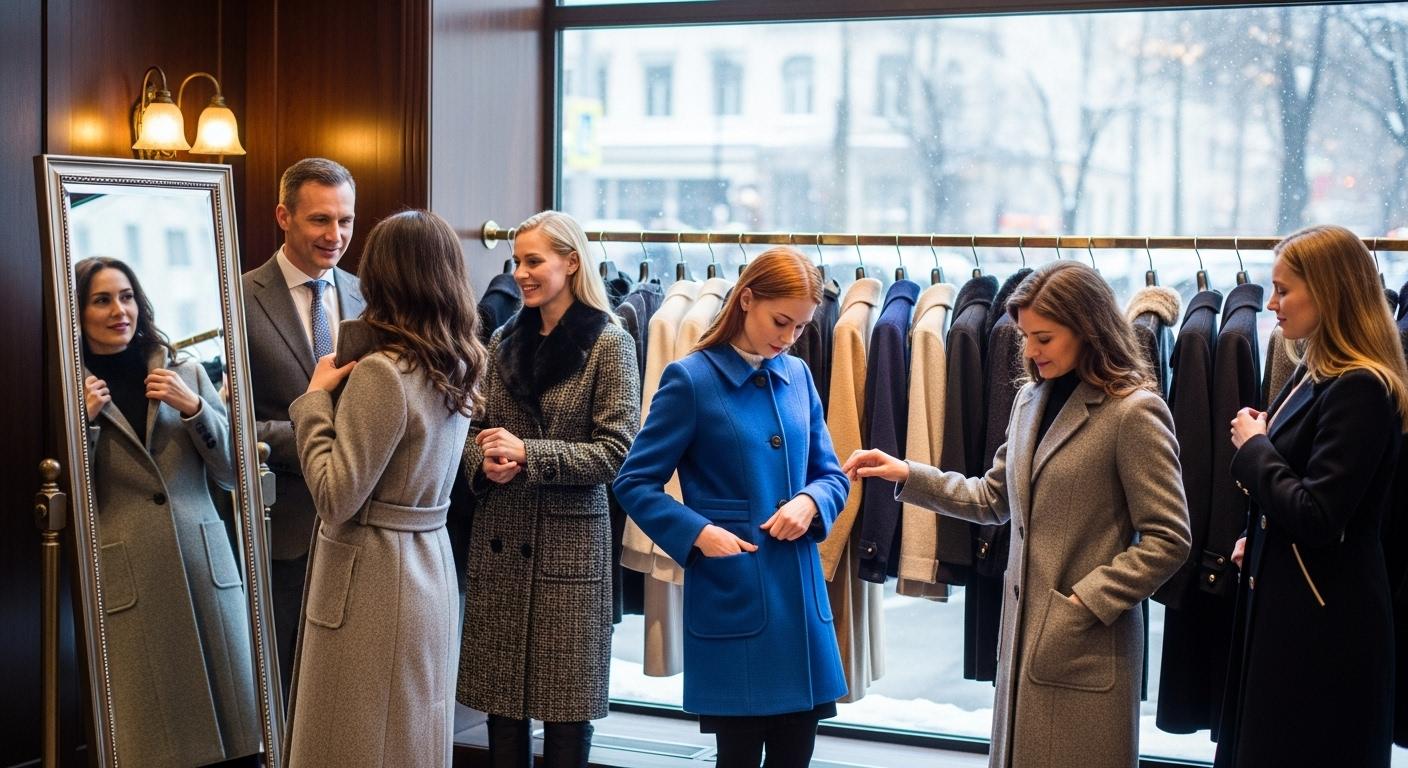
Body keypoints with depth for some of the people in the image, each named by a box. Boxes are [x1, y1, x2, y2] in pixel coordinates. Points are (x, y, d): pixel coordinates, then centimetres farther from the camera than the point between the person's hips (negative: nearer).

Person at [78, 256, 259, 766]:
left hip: (207, 567, 2)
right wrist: (82, 422, -13)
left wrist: (194, 408, -7)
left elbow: (233, 474, 6)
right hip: (126, 584, -2)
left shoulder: (186, 373, 9)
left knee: (229, 724, 5)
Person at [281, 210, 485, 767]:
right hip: (430, 569, 8)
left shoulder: (382, 373, -20)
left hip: (374, 577, -8)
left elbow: (335, 500, -20)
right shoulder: (457, 366, 6)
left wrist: (316, 398, -11)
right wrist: (339, 394, 10)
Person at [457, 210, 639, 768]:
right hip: (500, 538, 5)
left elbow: (618, 450, -11)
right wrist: (485, 462, -8)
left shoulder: (608, 343, -5)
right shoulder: (504, 341, 11)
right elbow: (475, 430, 15)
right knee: (502, 697, 8)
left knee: (565, 702, 2)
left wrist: (527, 454, -17)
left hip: (570, 539, -5)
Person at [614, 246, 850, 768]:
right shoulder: (690, 379, -7)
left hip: (800, 594, 5)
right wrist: (698, 533, -19)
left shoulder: (798, 376, 8)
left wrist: (810, 501, -8)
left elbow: (832, 475, 14)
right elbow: (635, 483, -6)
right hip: (730, 598, -5)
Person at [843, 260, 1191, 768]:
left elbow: (1167, 540, -14)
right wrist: (908, 475, 7)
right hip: (1023, 633, 7)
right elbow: (995, 498, 16)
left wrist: (1085, 603, -16)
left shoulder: (1133, 412, -13)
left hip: (1087, 647, -7)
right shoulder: (1030, 399, 10)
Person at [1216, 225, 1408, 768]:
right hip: (1280, 598, 10)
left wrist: (1253, 448, -12)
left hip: (1324, 622, -10)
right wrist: (1255, 537, 6)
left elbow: (1315, 519, -24)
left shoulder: (1359, 389, -19)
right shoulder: (1313, 373, 11)